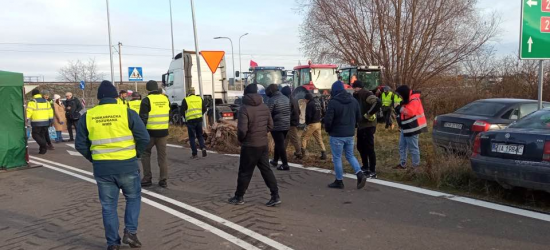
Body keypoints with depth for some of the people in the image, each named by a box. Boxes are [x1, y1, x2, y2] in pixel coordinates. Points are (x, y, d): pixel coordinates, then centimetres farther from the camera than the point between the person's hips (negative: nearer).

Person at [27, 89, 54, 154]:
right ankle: (43, 149, 11)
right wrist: (51, 120, 18)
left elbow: (28, 112, -13)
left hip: (36, 123, -6)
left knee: (35, 135, 3)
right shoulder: (46, 101, 11)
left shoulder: (32, 102, -7)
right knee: (42, 135, 14)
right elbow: (50, 111, 13)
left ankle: (44, 144, -17)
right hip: (45, 122, 6)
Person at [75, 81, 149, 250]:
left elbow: (80, 144, 6)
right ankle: (130, 231, 8)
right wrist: (136, 154, 9)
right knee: (133, 198, 20)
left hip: (102, 167, 2)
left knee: (108, 205, 14)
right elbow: (144, 138, -7)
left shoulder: (87, 116, 2)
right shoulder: (127, 112, -5)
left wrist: (94, 159, 17)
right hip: (127, 165, -2)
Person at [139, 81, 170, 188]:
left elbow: (143, 118, -12)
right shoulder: (165, 99, 6)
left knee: (145, 154, 12)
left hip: (150, 132, -4)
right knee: (162, 156, 10)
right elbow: (169, 115, 15)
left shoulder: (147, 100, -9)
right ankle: (163, 180, 11)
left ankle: (147, 179, 11)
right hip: (163, 132, 4)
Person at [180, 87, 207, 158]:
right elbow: (204, 109, 10)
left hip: (190, 121, -3)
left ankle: (194, 154, 7)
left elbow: (182, 111, -4)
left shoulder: (185, 100, -5)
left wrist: (185, 117, 15)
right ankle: (203, 148, -5)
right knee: (200, 135, 17)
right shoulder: (200, 99, 7)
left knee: (192, 137, 6)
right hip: (199, 120, 3)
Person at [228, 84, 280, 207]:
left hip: (250, 146, -5)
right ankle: (275, 196, 7)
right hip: (263, 144, 5)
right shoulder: (265, 107, 4)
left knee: (245, 172, 7)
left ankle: (239, 197, 19)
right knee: (266, 170, 10)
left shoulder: (244, 108, -15)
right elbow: (270, 126, 9)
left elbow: (242, 129, -20)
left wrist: (240, 139, -1)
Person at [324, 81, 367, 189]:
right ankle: (360, 174, 1)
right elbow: (359, 117, 10)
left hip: (337, 135, -6)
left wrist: (328, 130, 1)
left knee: (337, 158, 6)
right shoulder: (354, 101, 5)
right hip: (350, 134, 6)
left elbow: (328, 120, -18)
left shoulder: (333, 102, -16)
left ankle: (339, 181, 13)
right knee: (350, 155, 17)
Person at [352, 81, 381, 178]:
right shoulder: (357, 96, 11)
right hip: (361, 125, 9)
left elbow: (378, 102, -31)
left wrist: (369, 114, -24)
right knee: (360, 147, 17)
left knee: (369, 148, -4)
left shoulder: (366, 94, -16)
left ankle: (373, 172, 4)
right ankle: (365, 167, 32)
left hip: (368, 126, -9)